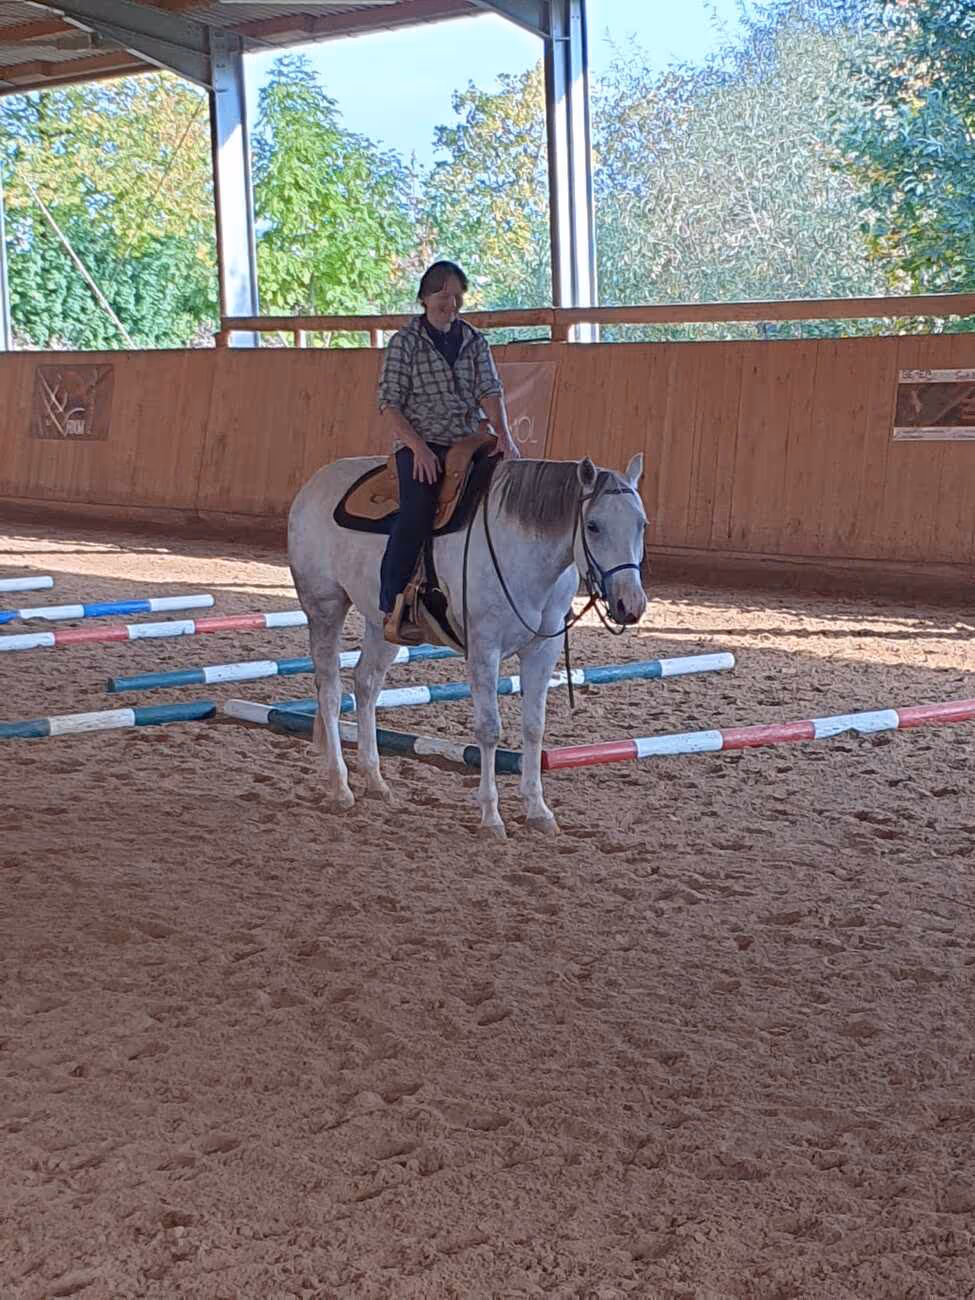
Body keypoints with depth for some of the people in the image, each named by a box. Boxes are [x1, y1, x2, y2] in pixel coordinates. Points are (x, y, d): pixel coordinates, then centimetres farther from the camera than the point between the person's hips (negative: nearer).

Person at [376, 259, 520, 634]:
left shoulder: (475, 341, 12)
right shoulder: (405, 341, 1)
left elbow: (490, 391, 1)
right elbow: (389, 404, -4)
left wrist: (503, 436, -17)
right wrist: (419, 447, -17)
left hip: (469, 442, 5)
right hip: (419, 443, -4)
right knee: (418, 511, -27)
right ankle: (391, 606, -21)